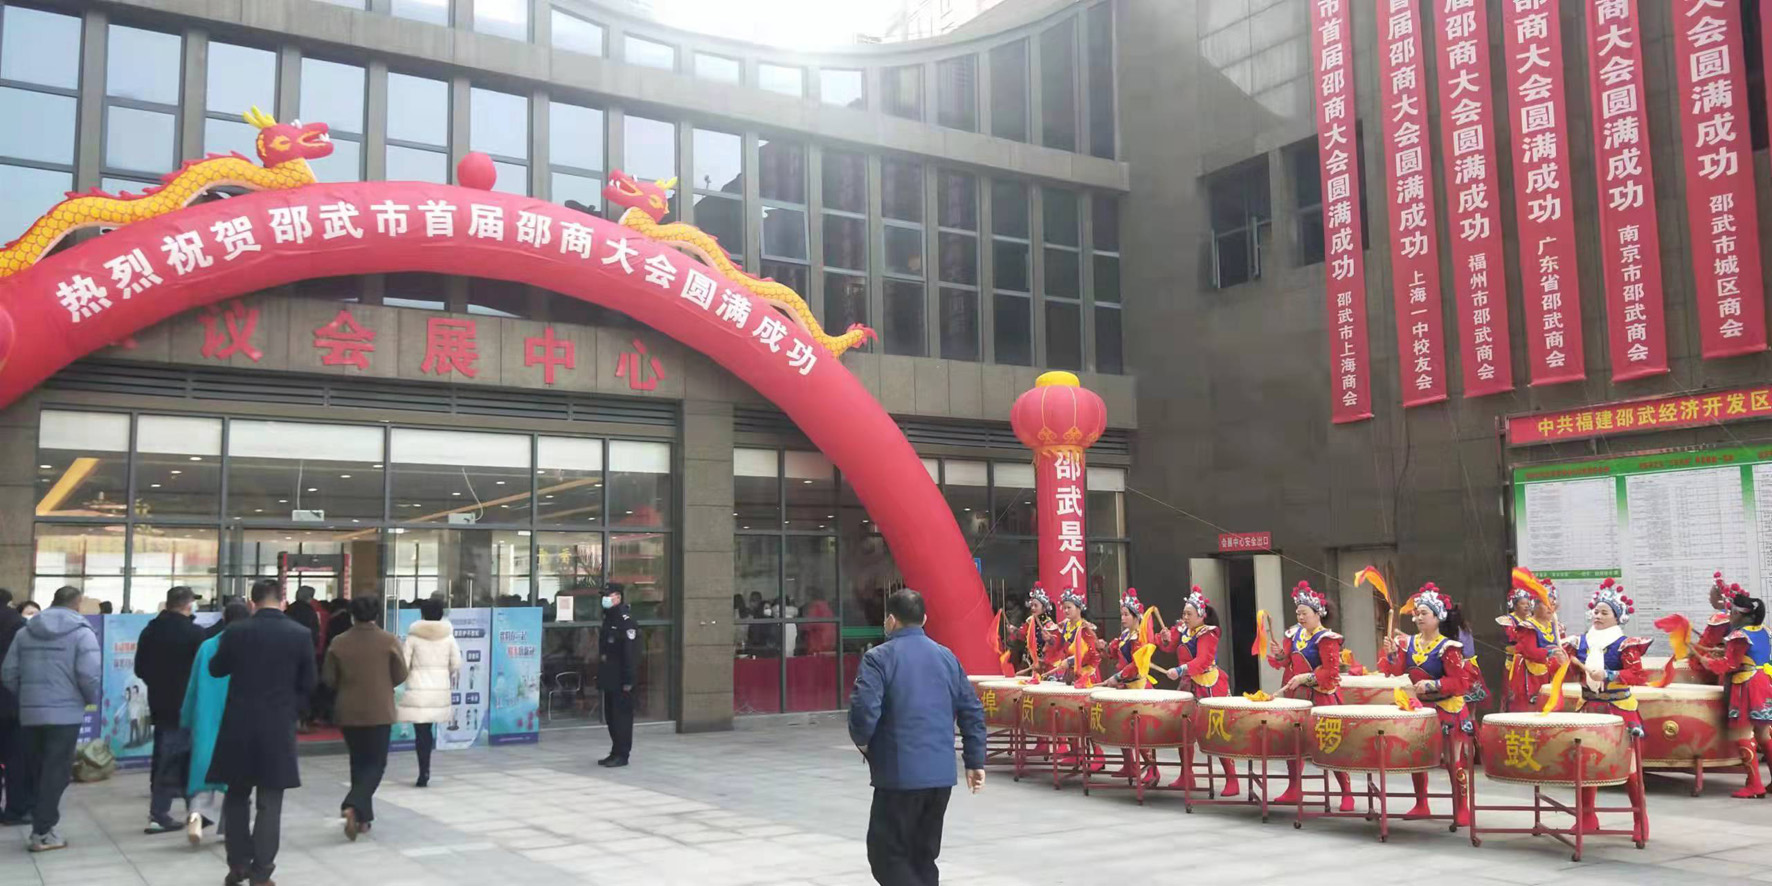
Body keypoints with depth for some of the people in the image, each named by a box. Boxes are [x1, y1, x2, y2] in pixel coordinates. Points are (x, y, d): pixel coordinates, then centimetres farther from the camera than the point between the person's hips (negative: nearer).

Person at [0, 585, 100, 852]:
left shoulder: (25, 632, 10)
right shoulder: (82, 633, -8)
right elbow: (89, 676, -16)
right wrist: (95, 698, 3)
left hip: (30, 713, 5)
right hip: (65, 713, -5)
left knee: (37, 771, 16)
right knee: (56, 773, 0)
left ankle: (40, 824, 20)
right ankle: (42, 833, -1)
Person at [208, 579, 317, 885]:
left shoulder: (236, 632, -6)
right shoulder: (301, 635, -7)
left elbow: (216, 669, 10)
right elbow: (308, 683, 2)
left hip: (239, 725, 1)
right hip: (279, 726, -1)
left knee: (237, 795, 17)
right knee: (269, 802, 4)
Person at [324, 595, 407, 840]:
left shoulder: (339, 643, -4)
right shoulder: (389, 641, -9)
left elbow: (328, 679, 1)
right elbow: (400, 676, -5)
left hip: (348, 712, 3)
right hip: (379, 712, -3)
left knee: (358, 761, 16)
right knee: (376, 763, 5)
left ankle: (363, 817, 18)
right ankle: (353, 807, -18)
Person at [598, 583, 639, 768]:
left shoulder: (626, 622, -14)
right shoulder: (608, 619, 16)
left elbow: (631, 653, -18)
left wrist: (628, 680, -21)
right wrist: (600, 675, 20)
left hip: (621, 680, -10)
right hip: (609, 679, 10)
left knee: (622, 715, -4)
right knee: (610, 716, 13)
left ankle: (622, 754, 0)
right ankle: (616, 752, 21)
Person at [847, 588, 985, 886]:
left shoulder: (879, 658, -7)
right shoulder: (947, 657, 11)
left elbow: (864, 709, -19)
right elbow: (972, 711, 10)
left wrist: (862, 741, 1)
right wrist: (975, 761, 13)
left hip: (900, 774, -6)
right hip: (942, 773, 6)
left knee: (887, 856, 1)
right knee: (924, 855, 16)